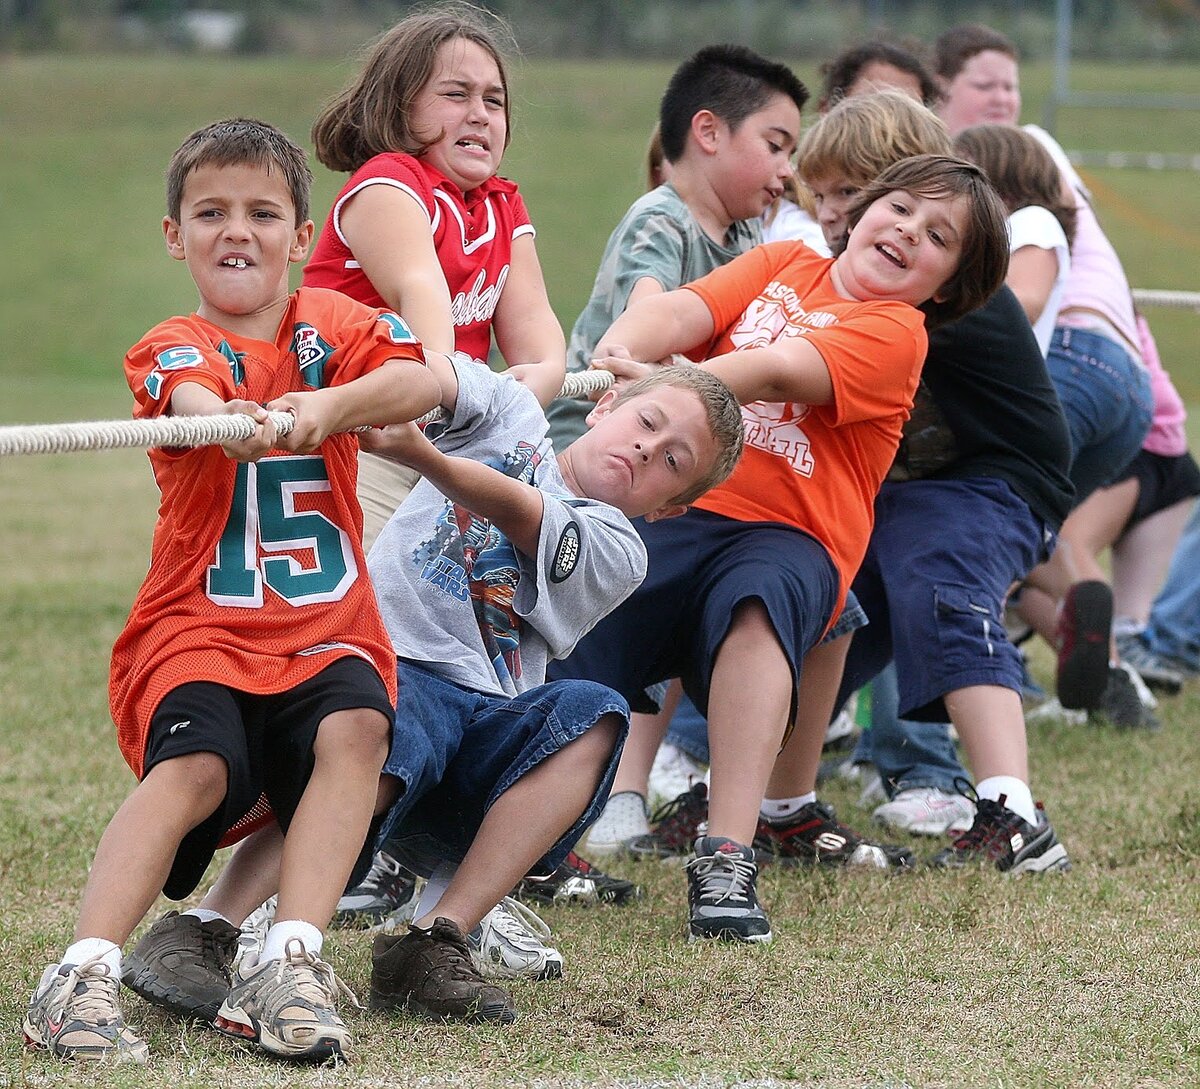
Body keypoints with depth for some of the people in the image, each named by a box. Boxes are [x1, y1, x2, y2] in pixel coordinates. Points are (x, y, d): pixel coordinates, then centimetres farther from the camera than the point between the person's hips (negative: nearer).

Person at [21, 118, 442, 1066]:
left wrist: (331, 405, -32)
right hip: (200, 626, -2)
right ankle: (84, 975, -32)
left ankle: (289, 965, -30)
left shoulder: (332, 323, 11)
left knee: (354, 728, -29)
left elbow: (423, 383, -11)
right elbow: (194, 400, -24)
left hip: (326, 624, 2)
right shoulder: (171, 348, 3)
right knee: (194, 766, -29)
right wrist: (235, 421, -50)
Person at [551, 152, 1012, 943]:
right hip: (674, 508, 4)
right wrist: (619, 353, -23)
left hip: (789, 533, -4)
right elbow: (681, 312, 1)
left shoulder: (895, 332, 3)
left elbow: (777, 372, -15)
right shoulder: (782, 265, 19)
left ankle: (728, 859, -42)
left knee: (757, 603, -37)